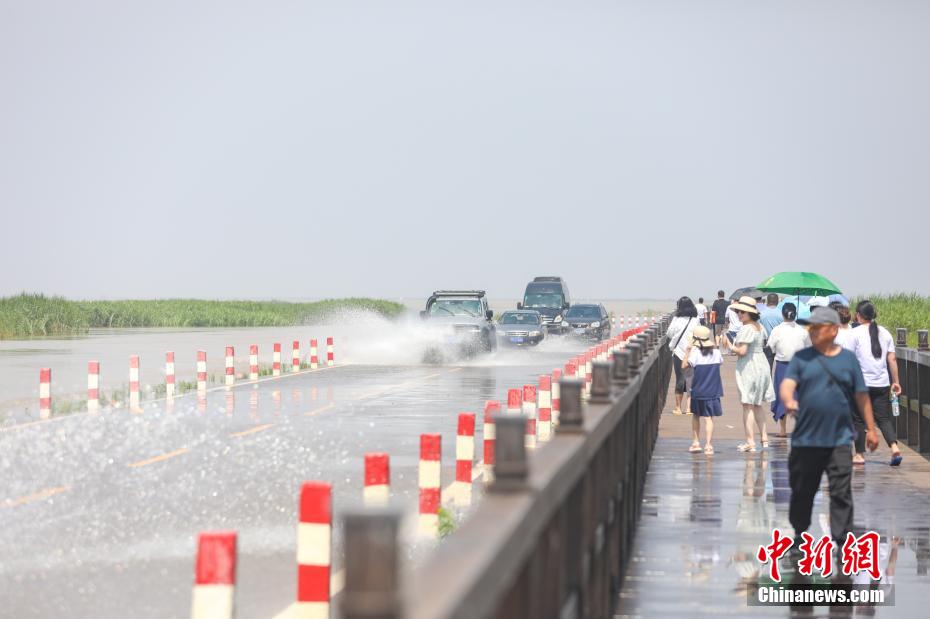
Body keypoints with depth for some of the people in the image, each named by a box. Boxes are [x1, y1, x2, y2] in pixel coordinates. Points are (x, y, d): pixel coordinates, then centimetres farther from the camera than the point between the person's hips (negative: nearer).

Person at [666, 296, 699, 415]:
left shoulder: (676, 320, -8)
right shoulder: (696, 320, -3)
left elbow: (670, 334, 2)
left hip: (679, 352, -1)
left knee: (680, 379, 6)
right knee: (690, 378, 6)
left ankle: (678, 408, 9)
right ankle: (689, 407, 4)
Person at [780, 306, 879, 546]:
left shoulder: (848, 359, 6)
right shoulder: (802, 358, 5)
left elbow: (861, 396, 10)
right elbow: (787, 384, -9)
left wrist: (871, 428, 10)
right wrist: (788, 401, -32)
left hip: (839, 439, -1)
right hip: (805, 439, 1)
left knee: (841, 493, -4)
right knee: (801, 491, 11)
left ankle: (842, 539, 0)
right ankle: (800, 534, 28)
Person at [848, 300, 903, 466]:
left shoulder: (855, 333, -6)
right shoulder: (885, 333, 7)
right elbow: (892, 359, 7)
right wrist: (895, 381, 13)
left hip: (861, 383, -4)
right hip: (882, 384, 4)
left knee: (858, 419, 8)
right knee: (884, 418, 7)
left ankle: (860, 454, 10)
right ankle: (895, 447, -13)